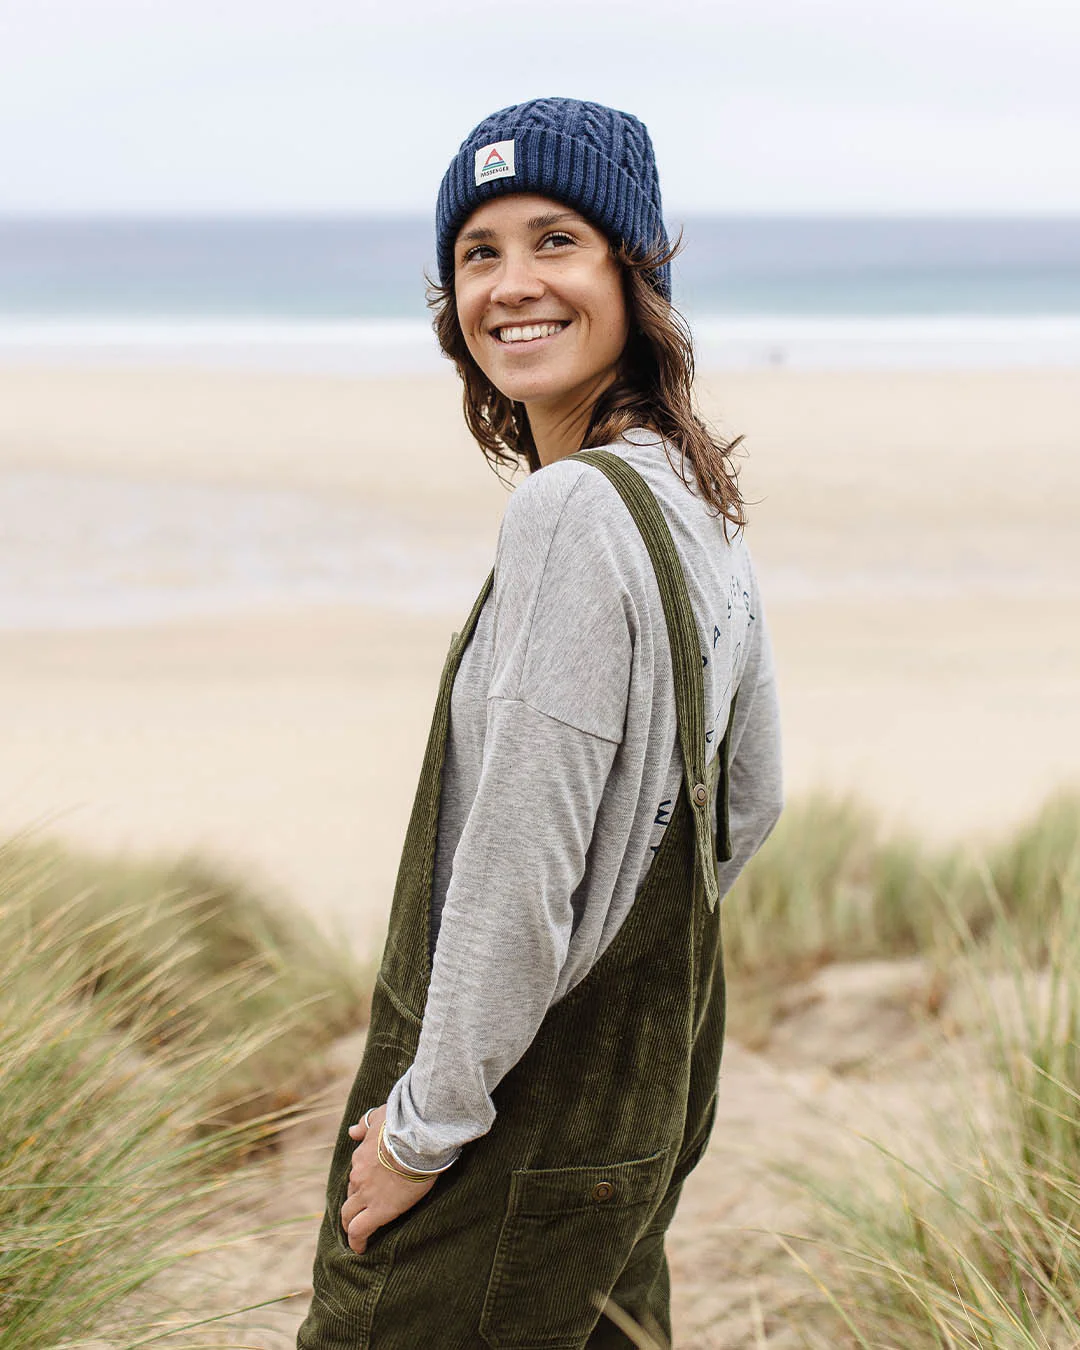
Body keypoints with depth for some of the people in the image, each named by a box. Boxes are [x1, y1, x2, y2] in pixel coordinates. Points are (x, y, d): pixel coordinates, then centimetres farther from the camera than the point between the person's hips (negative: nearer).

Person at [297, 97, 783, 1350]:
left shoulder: (572, 510, -24)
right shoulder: (702, 500, 5)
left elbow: (519, 870, -25)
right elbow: (747, 801, 16)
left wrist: (427, 1123, -16)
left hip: (522, 1137, -9)